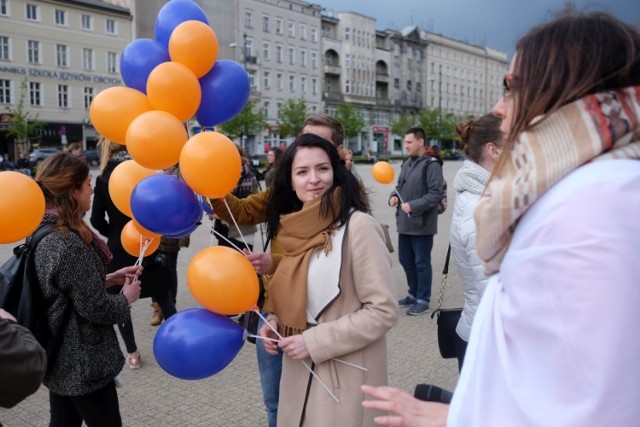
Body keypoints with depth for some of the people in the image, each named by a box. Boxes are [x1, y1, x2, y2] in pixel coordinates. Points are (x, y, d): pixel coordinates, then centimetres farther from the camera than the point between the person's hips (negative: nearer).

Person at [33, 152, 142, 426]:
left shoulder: (43, 233, 2)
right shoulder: (70, 244, -27)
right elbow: (95, 309, -22)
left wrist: (109, 279, 7)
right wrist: (126, 297, -4)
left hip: (58, 358, 9)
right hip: (81, 364, -9)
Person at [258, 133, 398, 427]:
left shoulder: (357, 226, -18)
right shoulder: (297, 228, 4)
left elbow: (383, 311, -19)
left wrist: (314, 341, -19)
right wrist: (276, 322, -1)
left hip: (344, 376, -6)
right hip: (300, 371, 7)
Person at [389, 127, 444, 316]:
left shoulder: (431, 165, -13)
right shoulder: (407, 163, 13)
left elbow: (436, 194, -18)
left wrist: (413, 206, -22)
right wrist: (394, 196, 2)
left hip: (422, 224, -8)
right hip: (404, 222, 9)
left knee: (422, 263, 2)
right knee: (406, 260, 17)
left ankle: (423, 300, 15)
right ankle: (414, 294, 34)